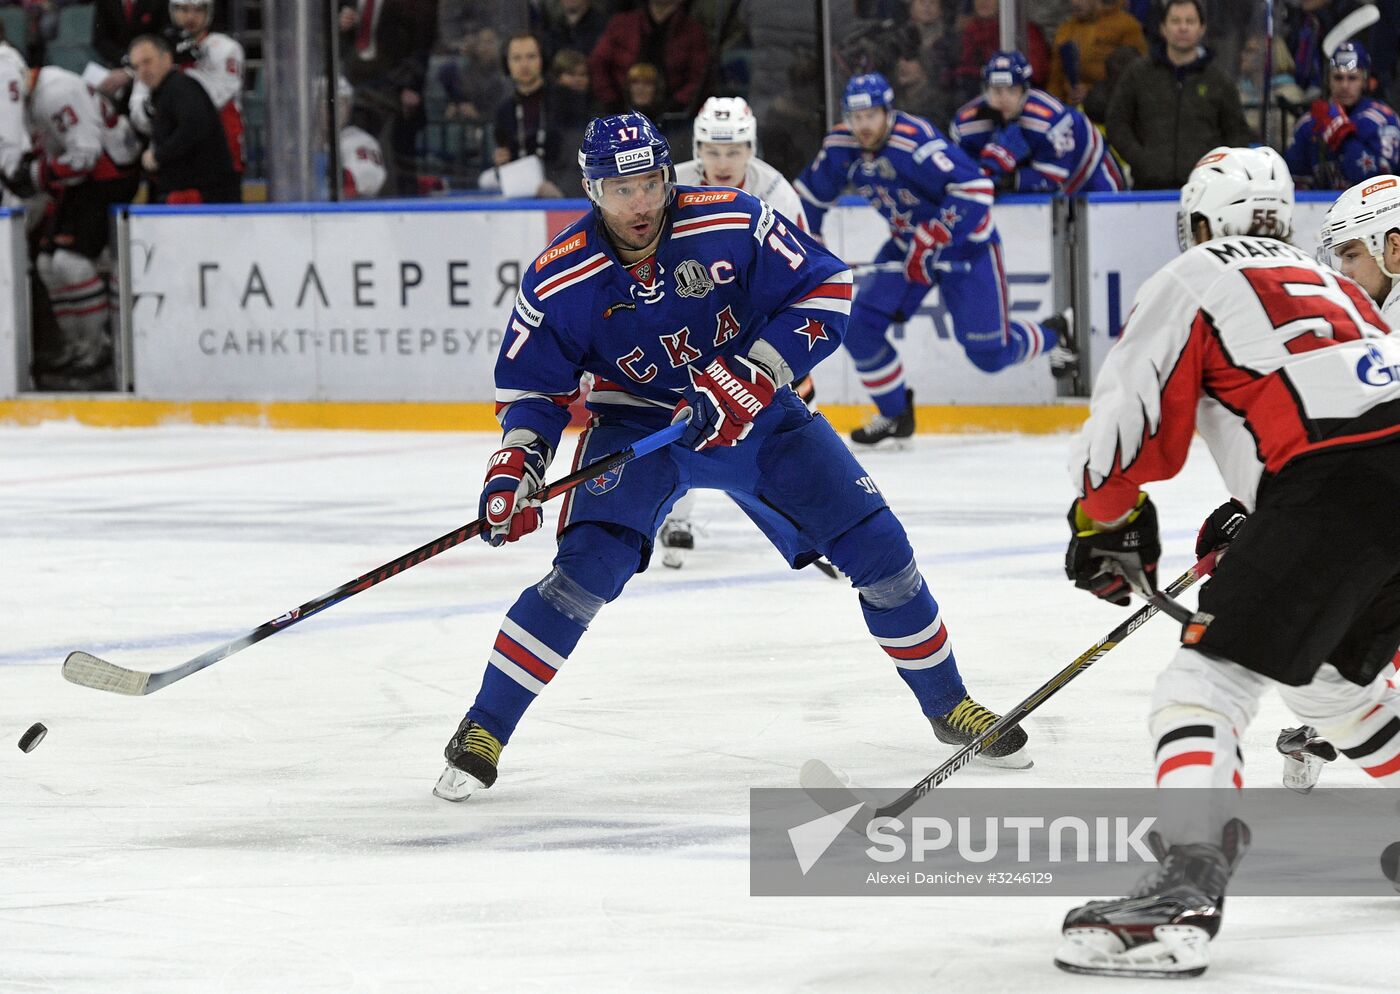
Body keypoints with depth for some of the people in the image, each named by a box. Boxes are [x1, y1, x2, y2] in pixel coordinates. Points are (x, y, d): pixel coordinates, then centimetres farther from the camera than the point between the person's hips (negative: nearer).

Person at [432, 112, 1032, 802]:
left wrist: (751, 376, -25)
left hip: (753, 410, 1)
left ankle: (948, 705, 16)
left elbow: (825, 289, -15)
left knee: (876, 544, -4)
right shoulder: (560, 279, -17)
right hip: (637, 425, -1)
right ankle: (483, 732, -13)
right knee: (588, 569, -24)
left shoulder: (731, 223, -20)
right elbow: (530, 384, -5)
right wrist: (514, 469, -21)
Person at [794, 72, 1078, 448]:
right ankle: (895, 414, 9)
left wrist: (930, 241, -36)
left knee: (989, 353, -5)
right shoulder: (841, 146, -9)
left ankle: (1052, 336, 29)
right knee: (860, 325, -9)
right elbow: (810, 193, 9)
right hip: (907, 244, 6)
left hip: (965, 244, -6)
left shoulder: (914, 141, -31)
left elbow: (973, 187, -36)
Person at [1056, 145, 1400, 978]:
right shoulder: (1330, 284, 31)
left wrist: (1103, 527, 16)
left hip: (1333, 493, -8)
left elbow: (1132, 415, 1)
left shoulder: (1194, 279, 9)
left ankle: (1184, 894, -28)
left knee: (1209, 684, -10)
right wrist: (1253, 528, 37)